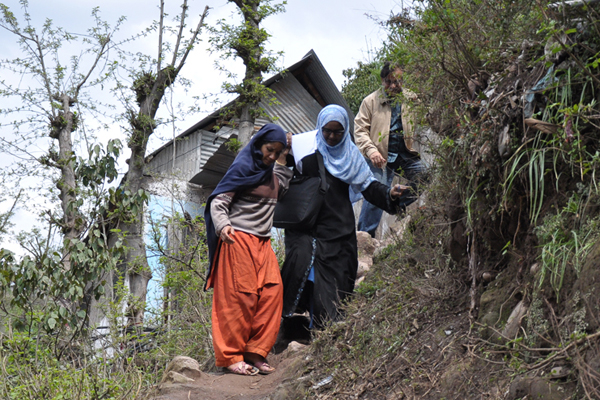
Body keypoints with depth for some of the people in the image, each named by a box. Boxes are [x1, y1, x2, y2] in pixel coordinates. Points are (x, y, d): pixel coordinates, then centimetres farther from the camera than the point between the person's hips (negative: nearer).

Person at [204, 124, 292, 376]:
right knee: (239, 297, -8)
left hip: (262, 242, 8)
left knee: (271, 292, -3)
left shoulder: (269, 171, 18)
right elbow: (218, 201, -11)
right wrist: (223, 226, -29)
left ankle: (255, 353, 3)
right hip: (238, 240, -8)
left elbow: (279, 188, 40)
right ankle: (230, 357, -1)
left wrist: (283, 159, 30)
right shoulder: (243, 167, -6)